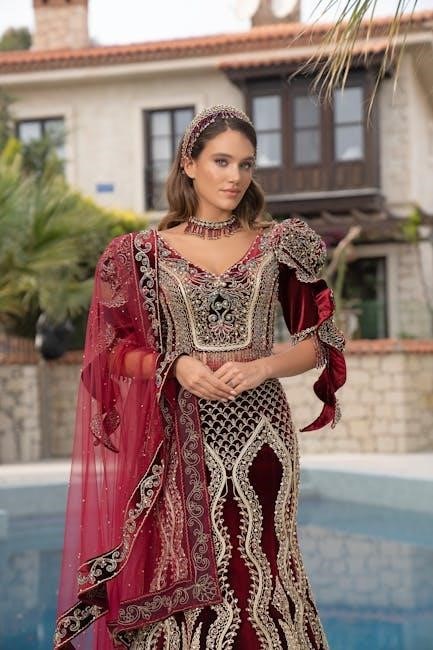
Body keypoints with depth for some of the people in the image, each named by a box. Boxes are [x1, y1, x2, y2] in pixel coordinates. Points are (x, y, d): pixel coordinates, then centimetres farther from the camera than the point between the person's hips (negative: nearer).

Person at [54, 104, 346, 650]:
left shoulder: (279, 245, 6)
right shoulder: (145, 252, 4)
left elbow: (319, 342, 7)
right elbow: (115, 352, 5)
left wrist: (260, 368, -10)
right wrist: (178, 367, -13)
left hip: (259, 429, 1)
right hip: (181, 439, -1)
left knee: (258, 564, 4)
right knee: (182, 568, 1)